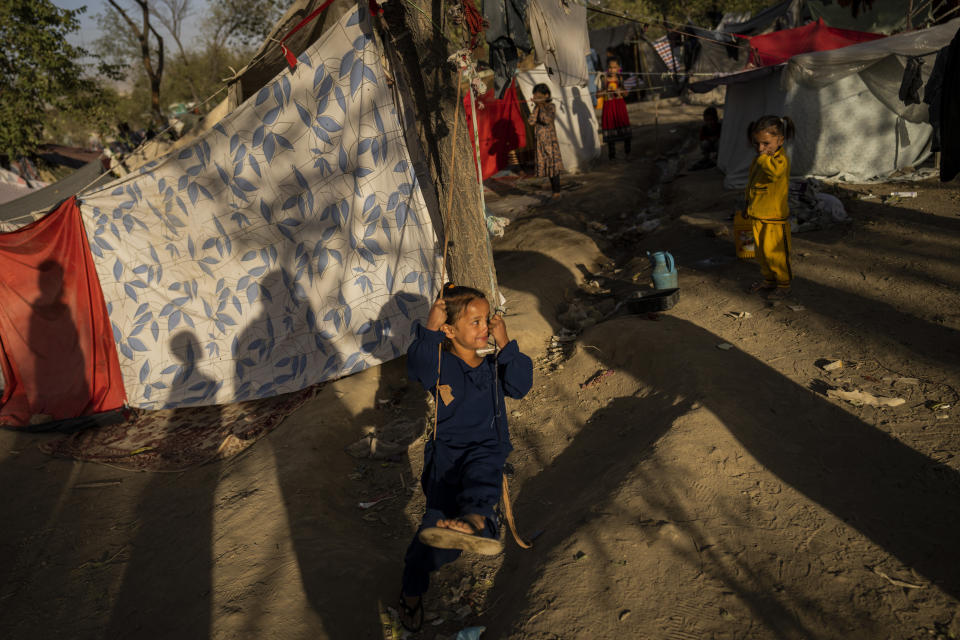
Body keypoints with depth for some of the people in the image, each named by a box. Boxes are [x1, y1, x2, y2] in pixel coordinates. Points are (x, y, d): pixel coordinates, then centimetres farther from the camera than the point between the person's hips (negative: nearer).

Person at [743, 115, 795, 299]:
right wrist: (749, 206, 26)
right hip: (758, 217, 8)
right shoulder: (759, 160, 7)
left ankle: (784, 284, 20)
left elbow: (774, 170, -46)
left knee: (776, 254, 3)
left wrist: (763, 157, -33)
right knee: (761, 252, 18)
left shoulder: (781, 160, -21)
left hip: (775, 218, -8)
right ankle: (769, 280, 35)